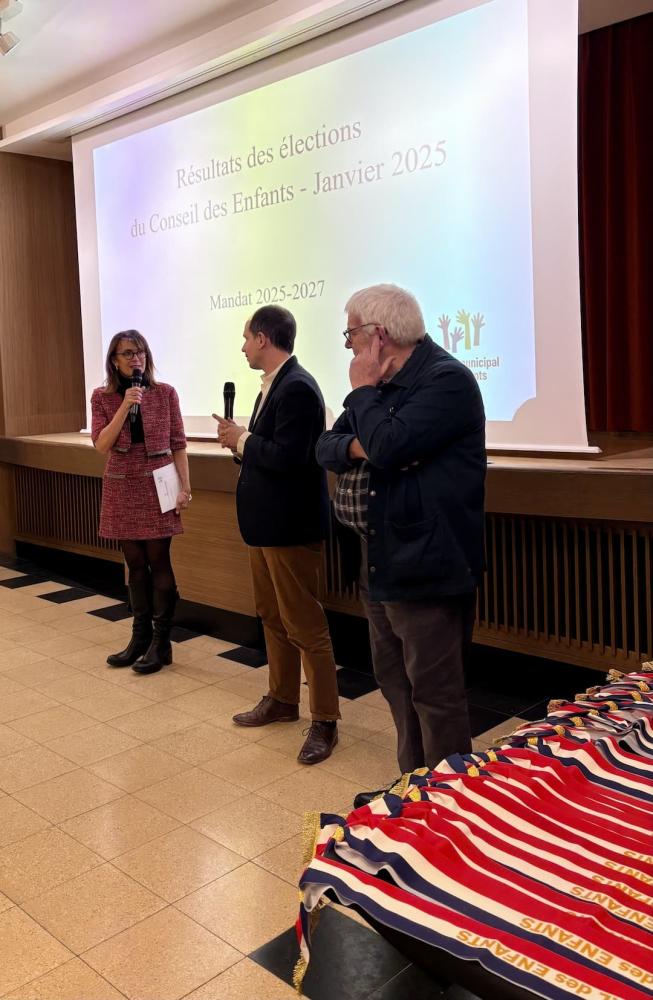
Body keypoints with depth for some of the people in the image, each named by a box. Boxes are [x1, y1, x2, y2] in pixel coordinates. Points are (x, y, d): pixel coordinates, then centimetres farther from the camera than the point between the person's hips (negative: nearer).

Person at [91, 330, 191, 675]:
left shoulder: (165, 393, -2)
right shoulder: (102, 397, 2)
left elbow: (178, 444, -1)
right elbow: (102, 444, -8)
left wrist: (185, 487, -7)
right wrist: (126, 405, -16)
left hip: (157, 485, -2)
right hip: (122, 488, 2)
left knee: (158, 562, 1)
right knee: (135, 564, 10)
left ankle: (162, 642, 9)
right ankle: (140, 637, 21)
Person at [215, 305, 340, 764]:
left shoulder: (297, 388, -19)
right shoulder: (274, 385, 12)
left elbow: (287, 456, -27)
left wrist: (241, 440, -14)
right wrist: (241, 438, -2)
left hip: (291, 527, -10)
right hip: (266, 522, 10)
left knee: (305, 624, -1)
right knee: (273, 617, 20)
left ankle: (325, 720, 11)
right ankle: (282, 700, 35)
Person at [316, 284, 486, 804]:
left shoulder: (447, 380, -15)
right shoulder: (384, 384, 12)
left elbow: (388, 447, -28)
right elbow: (326, 447, 11)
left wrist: (363, 390, -12)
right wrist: (355, 447, -12)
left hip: (425, 566, -9)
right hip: (381, 562, 9)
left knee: (435, 693, 1)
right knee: (396, 684, 18)